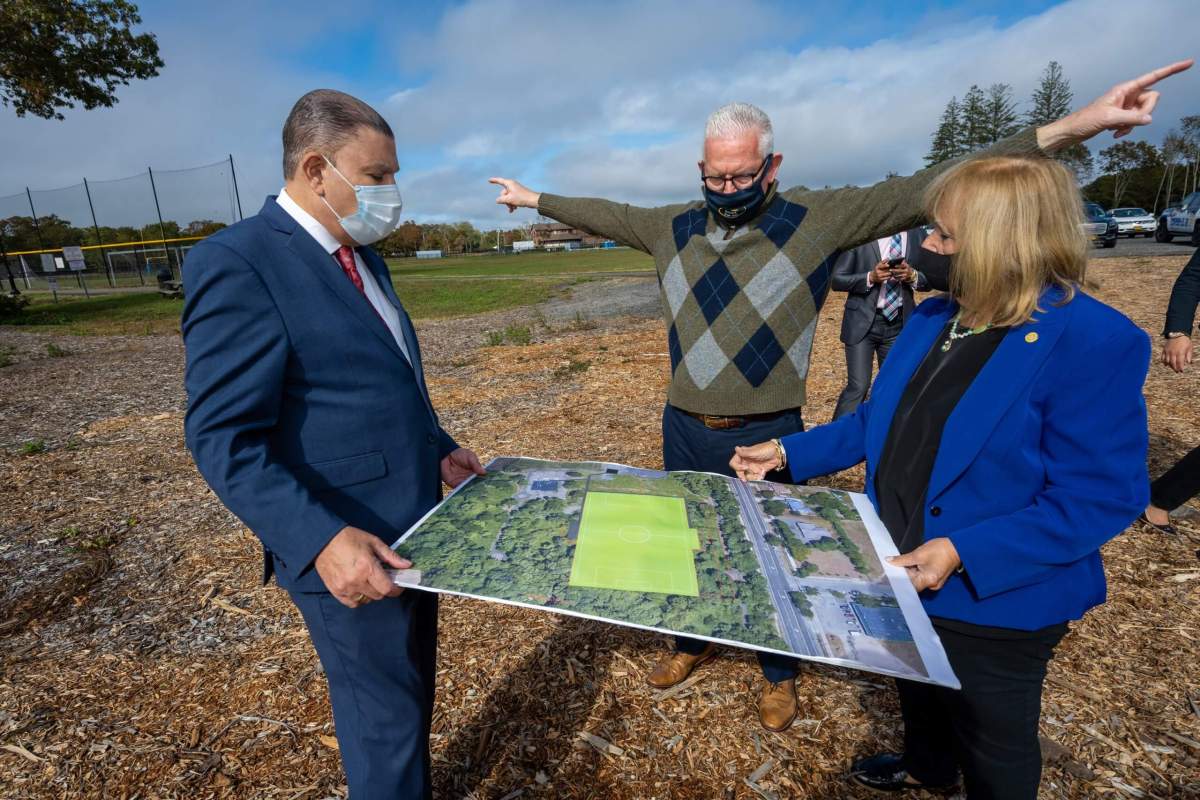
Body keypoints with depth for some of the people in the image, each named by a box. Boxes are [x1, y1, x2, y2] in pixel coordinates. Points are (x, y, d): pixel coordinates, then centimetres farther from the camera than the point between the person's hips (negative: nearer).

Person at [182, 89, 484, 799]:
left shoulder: (364, 257, 10)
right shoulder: (236, 262, -18)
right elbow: (225, 439, -21)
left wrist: (438, 448, 13)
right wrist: (320, 540, -30)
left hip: (414, 520, 9)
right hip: (351, 549, -9)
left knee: (415, 686, 27)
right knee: (386, 715, 12)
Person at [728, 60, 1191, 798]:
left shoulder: (1094, 343, -24)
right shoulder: (934, 318, -2)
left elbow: (1101, 497, -23)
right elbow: (882, 424, 5)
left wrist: (963, 555, -30)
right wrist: (789, 452, -2)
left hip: (994, 602, -7)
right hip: (906, 576, 8)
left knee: (993, 740, 21)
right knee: (920, 691, 33)